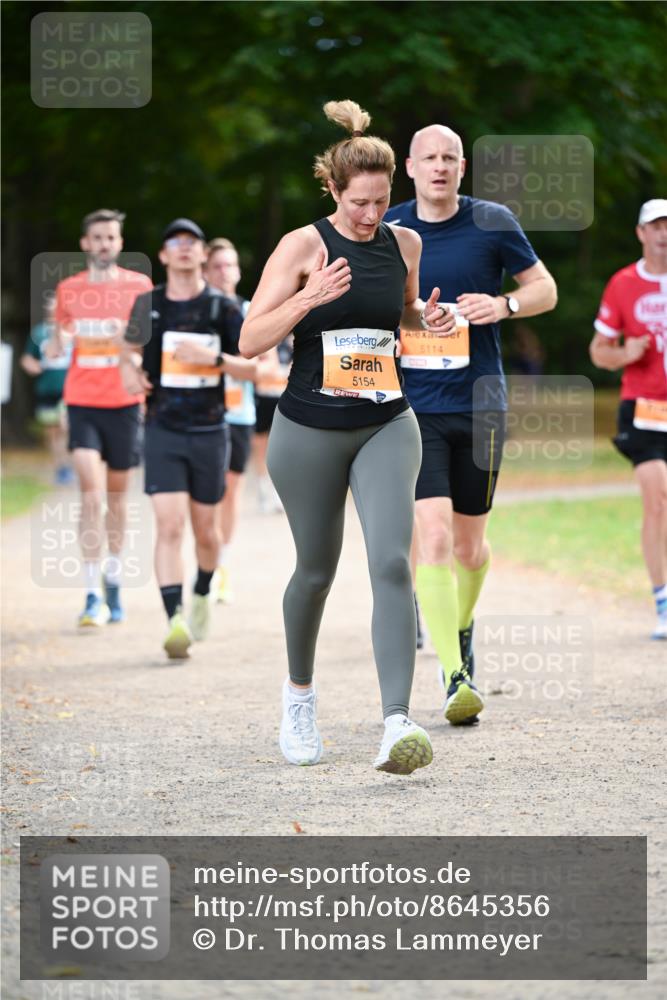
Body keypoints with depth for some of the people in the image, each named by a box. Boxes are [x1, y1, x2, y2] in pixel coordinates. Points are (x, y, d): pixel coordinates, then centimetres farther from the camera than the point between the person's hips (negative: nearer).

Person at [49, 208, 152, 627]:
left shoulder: (138, 285, 2)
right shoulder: (68, 289, 6)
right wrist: (57, 341, -8)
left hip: (124, 402, 0)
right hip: (83, 401, 0)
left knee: (117, 495, 10)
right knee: (91, 493, -13)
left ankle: (113, 581, 29)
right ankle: (93, 595, -13)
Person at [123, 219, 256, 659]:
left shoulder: (224, 307, -1)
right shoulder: (148, 304, 4)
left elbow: (251, 367, 0)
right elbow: (131, 347, 21)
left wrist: (214, 358, -18)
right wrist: (129, 368, -2)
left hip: (209, 430, 0)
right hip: (163, 429, 0)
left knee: (205, 529, 11)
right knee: (169, 526, -14)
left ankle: (202, 594, 40)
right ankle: (176, 620, -19)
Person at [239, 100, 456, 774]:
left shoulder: (404, 244, 4)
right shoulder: (303, 246, -8)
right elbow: (250, 341, -10)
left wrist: (429, 318, 2)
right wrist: (309, 296, -24)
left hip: (387, 425, 2)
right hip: (310, 431, -2)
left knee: (391, 562, -16)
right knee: (316, 569, 11)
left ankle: (397, 723, -23)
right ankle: (299, 693, 39)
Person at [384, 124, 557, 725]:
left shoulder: (493, 223, 0)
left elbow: (545, 288, 8)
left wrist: (504, 305, -12)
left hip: (479, 405, 1)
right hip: (413, 406, -1)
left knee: (470, 543, 11)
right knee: (433, 534, -16)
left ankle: (462, 627, 43)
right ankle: (456, 678, -18)